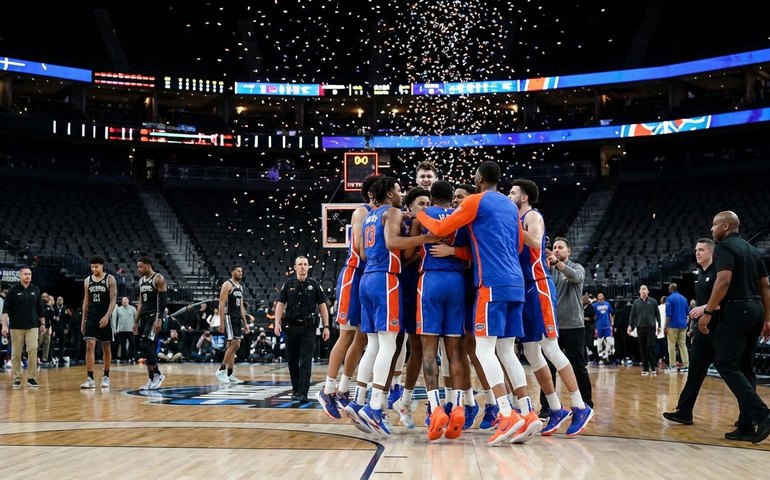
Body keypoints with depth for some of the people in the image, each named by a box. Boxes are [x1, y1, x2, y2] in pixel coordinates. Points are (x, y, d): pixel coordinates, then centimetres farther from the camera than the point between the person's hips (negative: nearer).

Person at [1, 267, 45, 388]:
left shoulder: (36, 290, 8)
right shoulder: (13, 290, -1)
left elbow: (40, 309, 15)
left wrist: (42, 324, 14)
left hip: (32, 326, 2)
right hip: (16, 327, -1)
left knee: (33, 350, -11)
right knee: (16, 353, 3)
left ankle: (31, 378, -5)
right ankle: (17, 379, 12)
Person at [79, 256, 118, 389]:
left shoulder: (110, 279, -4)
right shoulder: (87, 281, 8)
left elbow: (113, 299, -10)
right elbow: (86, 301, 13)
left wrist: (107, 316, -23)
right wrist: (83, 320, 10)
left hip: (105, 318, -3)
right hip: (91, 317, 3)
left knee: (106, 348, 7)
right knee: (89, 346, -9)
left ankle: (106, 377, 20)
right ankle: (90, 379, -12)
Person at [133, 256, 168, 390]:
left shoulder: (158, 279, -10)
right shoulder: (141, 281, 15)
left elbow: (163, 300, -15)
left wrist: (159, 319, -22)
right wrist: (136, 321, 14)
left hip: (154, 316, -8)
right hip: (144, 316, 8)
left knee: (145, 345, -17)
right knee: (147, 347, 6)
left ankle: (157, 374, -6)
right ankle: (153, 379, 11)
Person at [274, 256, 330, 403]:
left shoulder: (314, 285, 4)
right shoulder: (289, 284, 6)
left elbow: (322, 306, 5)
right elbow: (280, 304, 5)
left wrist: (326, 326, -2)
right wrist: (277, 323, -8)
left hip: (308, 328, -2)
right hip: (291, 327, 2)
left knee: (306, 362, -9)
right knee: (292, 360, 9)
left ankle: (303, 393, -13)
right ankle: (295, 390, 23)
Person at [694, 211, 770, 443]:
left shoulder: (725, 247, -7)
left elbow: (724, 280, -20)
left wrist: (707, 311, -18)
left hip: (737, 310, -9)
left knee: (727, 365, -7)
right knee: (744, 367, 10)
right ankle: (747, 426, 8)